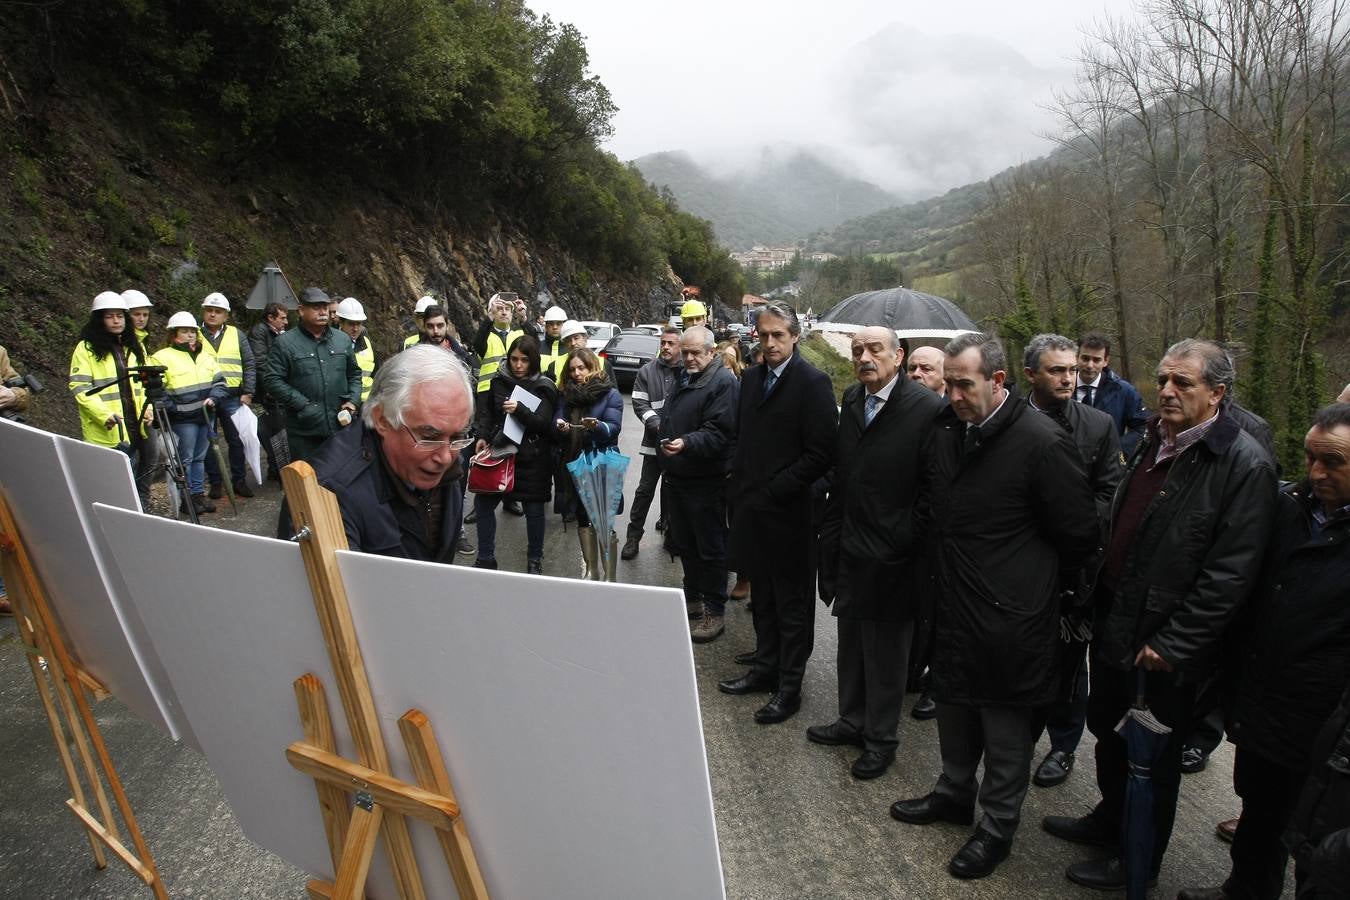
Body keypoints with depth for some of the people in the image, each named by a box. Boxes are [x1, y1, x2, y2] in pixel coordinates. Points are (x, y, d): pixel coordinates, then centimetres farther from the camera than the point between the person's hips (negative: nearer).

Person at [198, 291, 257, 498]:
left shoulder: (237, 335, 8)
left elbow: (249, 365, 7)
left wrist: (248, 392, -2)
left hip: (232, 397, 1)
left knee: (237, 440, 4)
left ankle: (239, 480, 15)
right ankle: (215, 482, 15)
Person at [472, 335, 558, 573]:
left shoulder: (543, 387, -8)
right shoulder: (500, 380, 2)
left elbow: (544, 424, -14)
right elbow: (487, 410, 13)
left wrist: (520, 410, -28)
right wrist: (483, 437, -1)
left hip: (532, 458, -3)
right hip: (500, 451, 4)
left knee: (533, 509, 7)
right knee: (483, 502, 3)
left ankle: (535, 559, 26)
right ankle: (485, 559, 18)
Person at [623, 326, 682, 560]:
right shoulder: (647, 371, 0)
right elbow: (640, 403, -3)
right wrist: (658, 425, -17)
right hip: (654, 440, 0)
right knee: (645, 489, 2)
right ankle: (634, 534, 10)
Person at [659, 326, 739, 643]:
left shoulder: (724, 382, -14)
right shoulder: (684, 379, 15)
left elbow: (718, 432, -24)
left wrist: (686, 443, -37)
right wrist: (666, 452, 23)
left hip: (706, 482, -9)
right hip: (677, 477, 9)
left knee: (710, 548, 0)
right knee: (683, 543, 18)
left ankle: (714, 612, 9)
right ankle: (693, 598, 33)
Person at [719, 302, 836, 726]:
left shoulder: (813, 382, -12)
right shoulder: (752, 378, 10)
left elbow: (820, 454, -16)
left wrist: (770, 492, -16)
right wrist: (739, 490, 6)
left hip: (789, 513, -7)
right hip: (752, 509, 7)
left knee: (792, 605, 7)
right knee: (763, 598, 18)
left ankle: (789, 687, 18)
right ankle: (766, 668, 33)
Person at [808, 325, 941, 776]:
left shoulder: (927, 408, -16)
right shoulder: (852, 400, 6)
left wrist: (908, 542, -15)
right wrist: (831, 535, 11)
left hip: (893, 557, -7)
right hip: (852, 549, 7)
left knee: (886, 653, 10)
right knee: (851, 645, 20)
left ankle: (881, 739, 28)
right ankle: (852, 721, 39)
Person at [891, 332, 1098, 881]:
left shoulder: (1043, 443, -19)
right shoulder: (946, 432, 1)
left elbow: (1078, 536, -10)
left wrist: (1029, 574, 0)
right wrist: (947, 558, 12)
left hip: (1010, 619, -6)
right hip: (955, 608, 7)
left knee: (1006, 732, 11)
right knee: (954, 709, 23)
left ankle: (998, 829, 31)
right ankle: (955, 794, 45)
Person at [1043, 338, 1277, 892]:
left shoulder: (1244, 465, -18)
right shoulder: (1152, 441, 5)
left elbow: (1231, 572, -20)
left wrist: (1172, 644, -18)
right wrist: (1096, 603, 12)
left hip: (1163, 649, -7)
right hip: (1113, 627, 7)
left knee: (1153, 760, 13)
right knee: (1109, 733, 24)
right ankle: (1110, 820, 47)